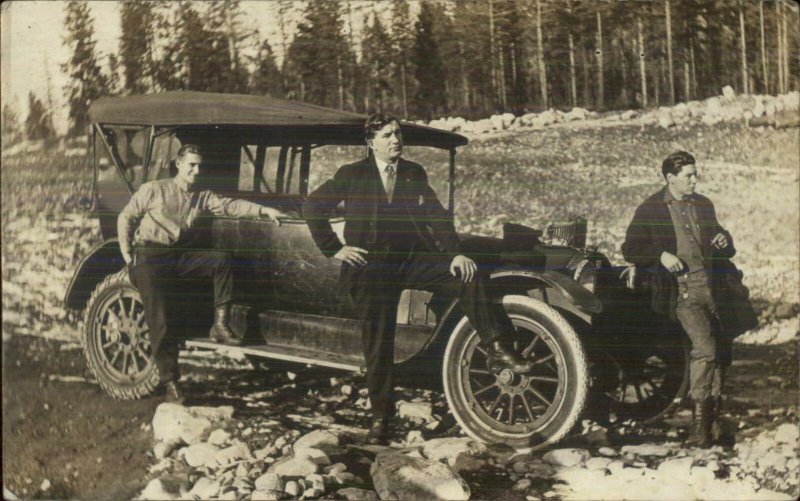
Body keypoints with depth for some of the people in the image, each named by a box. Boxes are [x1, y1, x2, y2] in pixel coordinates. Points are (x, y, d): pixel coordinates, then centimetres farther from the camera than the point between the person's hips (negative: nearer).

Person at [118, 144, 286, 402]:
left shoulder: (202, 196, 14)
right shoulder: (153, 190, 5)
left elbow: (229, 205, -1)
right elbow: (126, 217, 9)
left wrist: (263, 210, -17)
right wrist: (126, 252, -2)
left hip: (182, 257, 3)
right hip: (150, 257, -3)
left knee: (221, 259, -23)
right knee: (162, 320, -15)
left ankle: (220, 324, -17)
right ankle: (169, 380, -7)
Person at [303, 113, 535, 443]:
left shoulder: (415, 174, 10)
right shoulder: (352, 175, 2)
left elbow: (435, 215, 2)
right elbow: (312, 207, 2)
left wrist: (455, 253, -11)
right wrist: (333, 249, -3)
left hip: (413, 260, 2)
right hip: (370, 269, -2)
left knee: (468, 276, -20)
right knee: (378, 345, 0)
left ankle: (496, 349, -17)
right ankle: (381, 416, 14)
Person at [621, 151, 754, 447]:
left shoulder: (704, 205, 17)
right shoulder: (650, 210, 2)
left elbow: (718, 237, 29)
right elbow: (629, 249, 2)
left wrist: (725, 242, 5)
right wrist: (660, 255, -15)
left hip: (713, 285, 6)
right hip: (681, 289, -6)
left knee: (722, 350, 8)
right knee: (705, 346, -22)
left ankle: (714, 413, 27)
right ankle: (699, 419, -15)